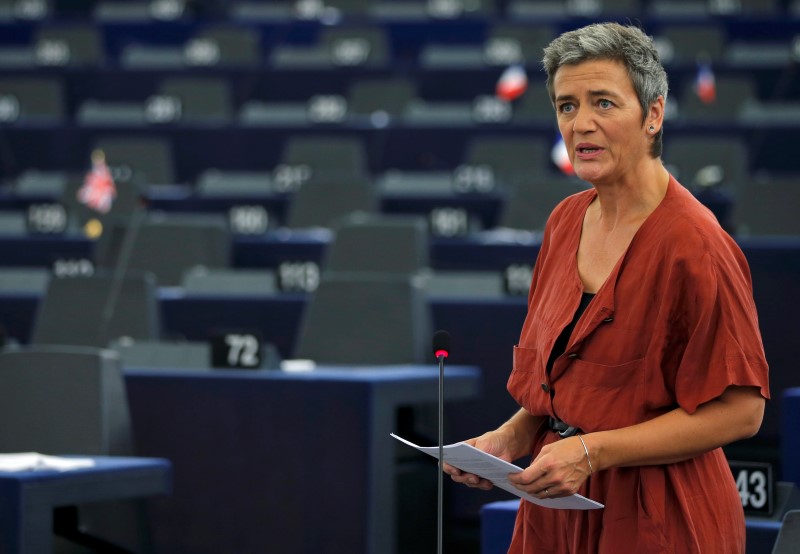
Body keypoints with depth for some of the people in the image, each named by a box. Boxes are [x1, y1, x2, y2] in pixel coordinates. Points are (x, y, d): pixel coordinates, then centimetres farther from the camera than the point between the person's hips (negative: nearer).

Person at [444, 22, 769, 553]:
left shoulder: (694, 244, -18)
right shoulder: (567, 220, 6)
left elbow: (739, 410, -18)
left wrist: (592, 452, -21)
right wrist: (509, 439, -1)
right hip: (560, 507, 7)